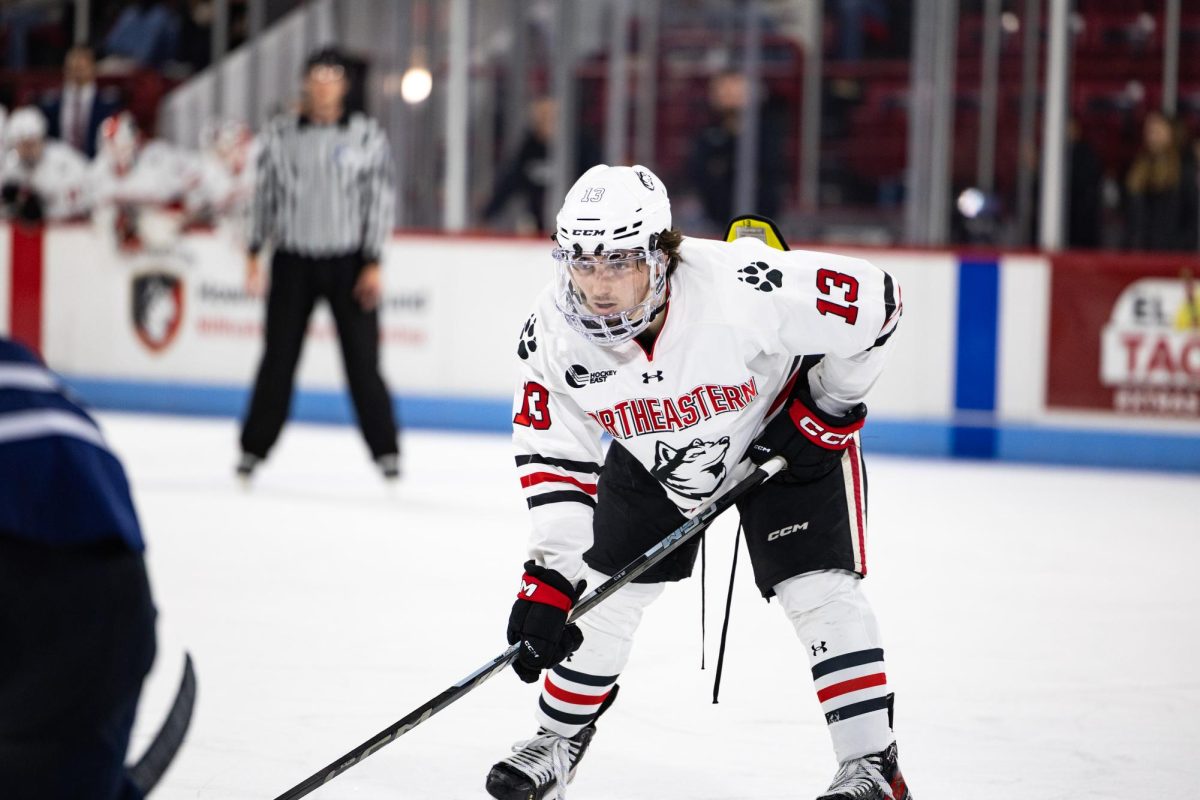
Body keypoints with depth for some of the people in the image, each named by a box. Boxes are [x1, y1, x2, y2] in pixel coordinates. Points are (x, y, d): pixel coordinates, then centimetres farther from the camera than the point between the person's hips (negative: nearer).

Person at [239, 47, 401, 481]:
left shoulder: (367, 136, 0)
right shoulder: (281, 135, 5)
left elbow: (381, 199, -1)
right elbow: (264, 193, 10)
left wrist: (373, 263, -6)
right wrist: (254, 253, 4)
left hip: (347, 262, -1)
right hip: (293, 261, 1)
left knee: (362, 359, -3)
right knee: (278, 358, 3)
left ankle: (385, 449, 5)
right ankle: (254, 446, 13)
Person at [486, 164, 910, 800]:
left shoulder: (740, 288, -40)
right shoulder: (552, 335, -26)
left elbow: (875, 300, -27)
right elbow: (555, 460, -17)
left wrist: (830, 405, -17)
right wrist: (549, 577, -26)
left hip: (782, 434, -4)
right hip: (650, 458, 4)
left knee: (819, 592, -15)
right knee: (601, 592, 6)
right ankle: (560, 738, 30)